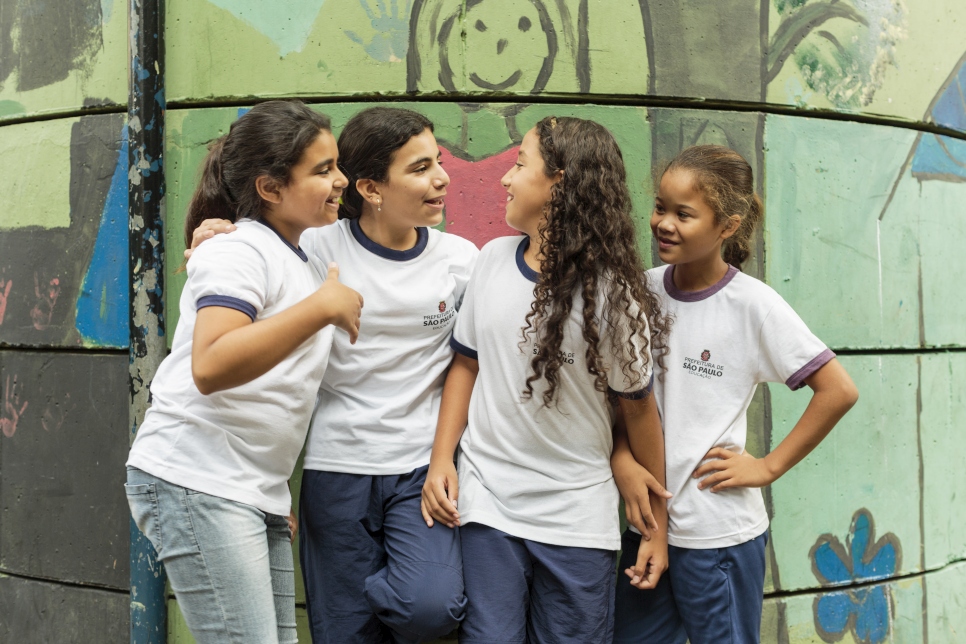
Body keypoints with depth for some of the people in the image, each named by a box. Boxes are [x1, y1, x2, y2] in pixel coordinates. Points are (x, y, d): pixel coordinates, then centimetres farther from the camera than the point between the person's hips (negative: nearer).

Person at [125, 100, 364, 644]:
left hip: (258, 494, 9)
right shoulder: (240, 253, -11)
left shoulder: (304, 263, 17)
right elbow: (210, 368, -29)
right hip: (197, 484, -9)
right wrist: (322, 307, -26)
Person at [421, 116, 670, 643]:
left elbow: (637, 407, -3)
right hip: (486, 502, 2)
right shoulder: (494, 260, 1)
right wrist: (441, 460, 1)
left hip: (578, 519, -2)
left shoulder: (612, 293, -9)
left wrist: (658, 526, 3)